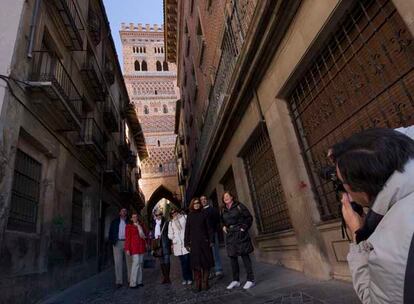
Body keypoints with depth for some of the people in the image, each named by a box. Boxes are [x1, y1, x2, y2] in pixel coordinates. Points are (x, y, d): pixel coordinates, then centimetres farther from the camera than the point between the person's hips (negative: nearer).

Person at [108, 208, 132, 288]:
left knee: (129, 262, 4)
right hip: (118, 243, 0)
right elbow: (111, 232, 8)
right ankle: (119, 281, 8)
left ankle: (130, 280, 13)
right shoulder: (115, 222, 12)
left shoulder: (129, 222, 9)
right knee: (118, 262, 1)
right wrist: (111, 241, -5)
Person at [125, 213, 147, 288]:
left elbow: (145, 234, 24)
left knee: (140, 263, 8)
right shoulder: (129, 226, -3)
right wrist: (127, 249, -10)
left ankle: (139, 281, 18)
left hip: (141, 247, 6)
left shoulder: (141, 225, 12)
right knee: (136, 262, -11)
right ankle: (133, 283, -3)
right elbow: (127, 238, -6)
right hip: (134, 247, -6)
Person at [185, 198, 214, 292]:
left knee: (206, 263, 3)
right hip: (194, 243, 0)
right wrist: (187, 243, 3)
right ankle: (198, 284, 9)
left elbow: (208, 228, 4)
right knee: (196, 264, 1)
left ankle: (205, 283, 14)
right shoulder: (189, 216, 5)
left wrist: (211, 241, -1)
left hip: (204, 242, 0)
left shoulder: (203, 215, 4)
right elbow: (187, 230, 6)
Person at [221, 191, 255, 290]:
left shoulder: (239, 206, -5)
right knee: (232, 257, 8)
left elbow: (249, 217, -4)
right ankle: (236, 280, 20)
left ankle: (250, 280, 8)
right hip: (230, 235, 6)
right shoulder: (224, 210, 10)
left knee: (245, 256, -1)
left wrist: (244, 228, -10)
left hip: (240, 234, -5)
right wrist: (224, 227, 7)